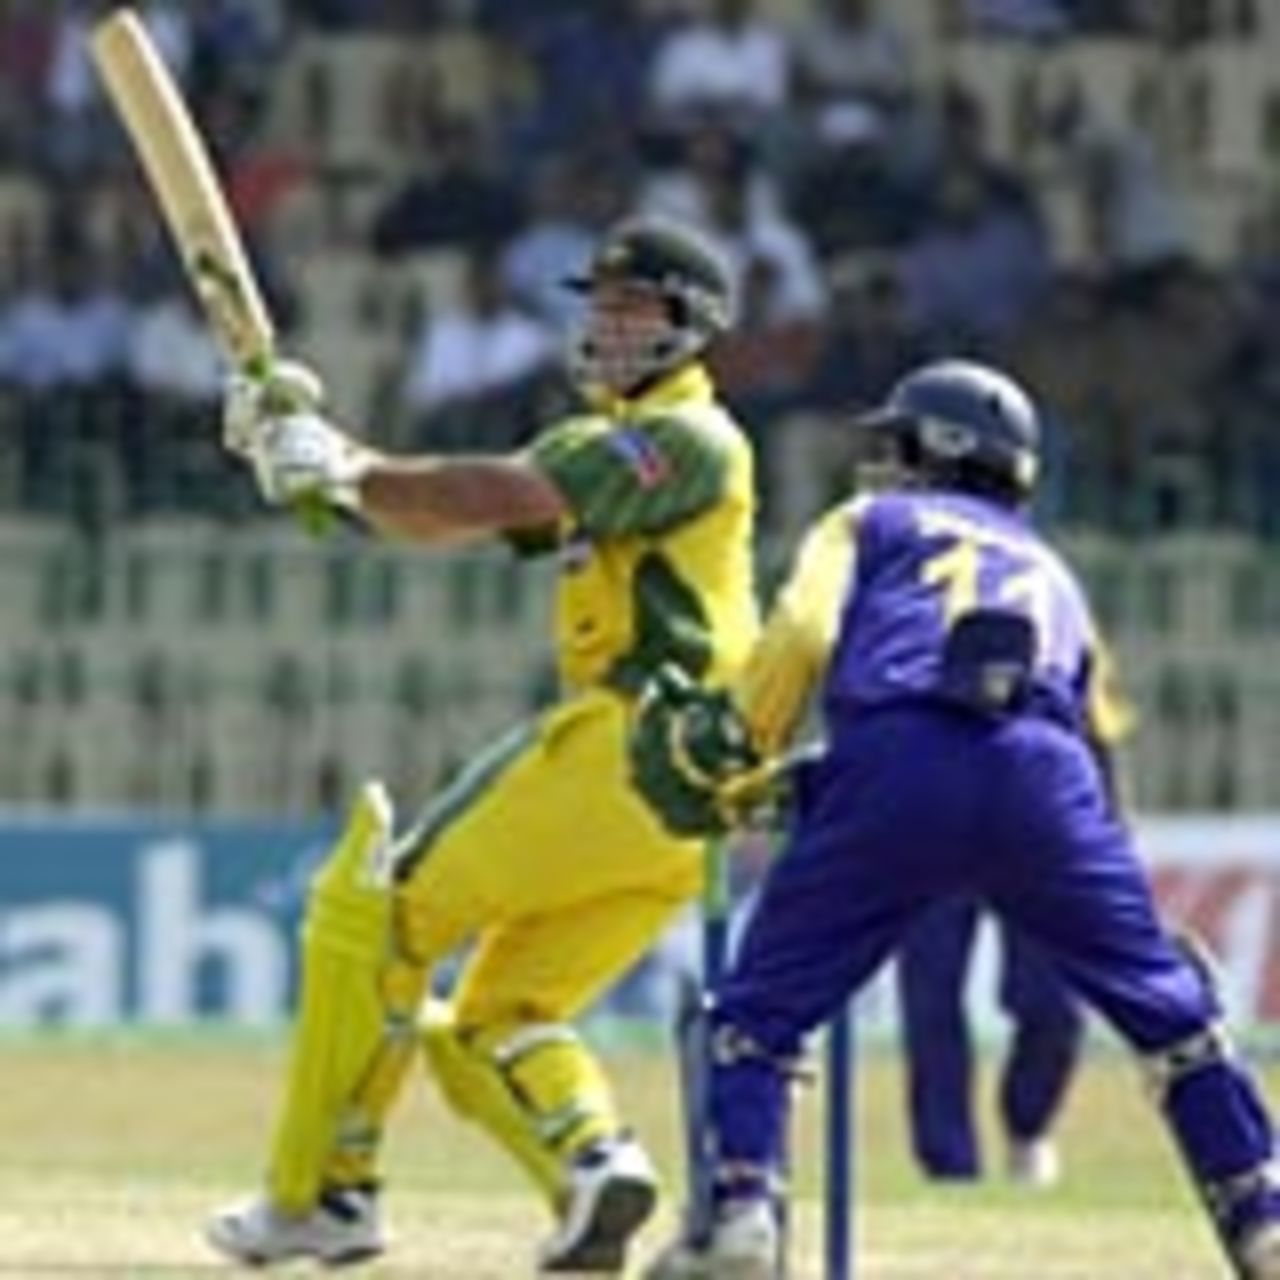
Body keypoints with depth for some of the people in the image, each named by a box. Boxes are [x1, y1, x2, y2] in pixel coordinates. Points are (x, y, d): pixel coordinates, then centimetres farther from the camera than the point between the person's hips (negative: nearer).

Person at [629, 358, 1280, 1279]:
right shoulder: (1053, 572, 38)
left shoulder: (870, 524, 27)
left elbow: (802, 637, 7)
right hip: (1046, 777, 2)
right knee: (1168, 1005, 14)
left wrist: (735, 751, 13)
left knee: (762, 1006, 9)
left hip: (895, 761, -2)